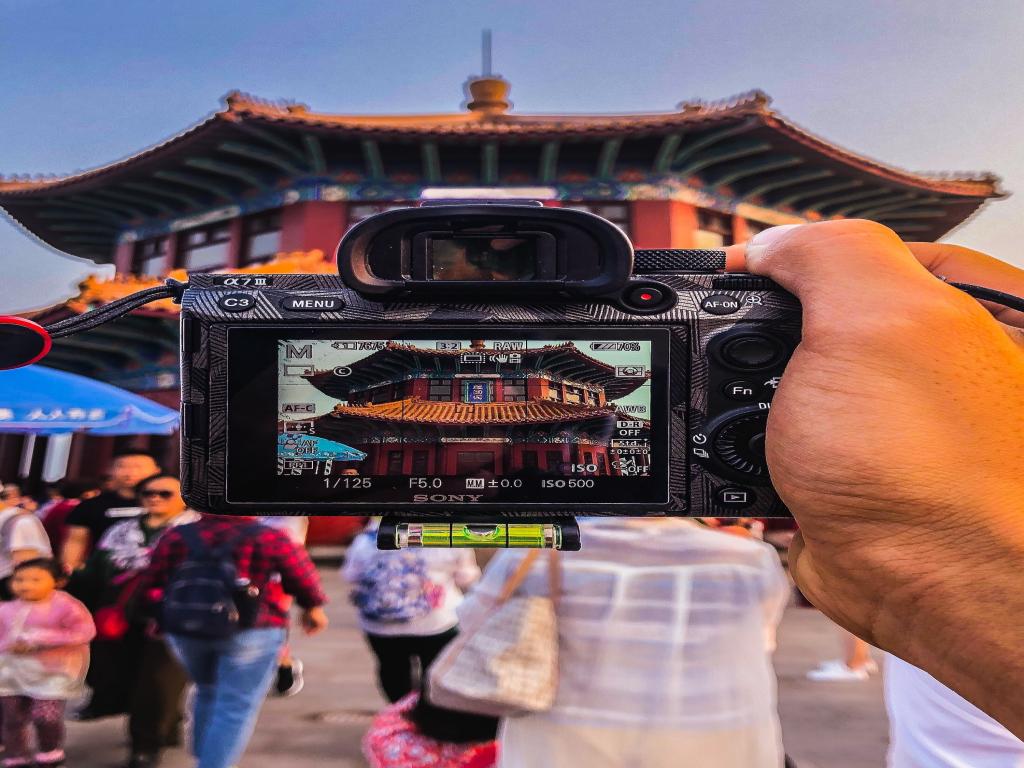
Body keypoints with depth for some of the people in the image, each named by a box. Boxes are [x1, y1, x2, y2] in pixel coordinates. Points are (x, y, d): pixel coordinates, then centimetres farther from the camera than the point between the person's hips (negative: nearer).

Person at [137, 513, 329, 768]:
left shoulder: (175, 537, 1)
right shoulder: (269, 539, -9)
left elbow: (150, 585, 7)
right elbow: (303, 578, -1)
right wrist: (313, 608, 17)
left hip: (185, 630, 5)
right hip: (249, 633, -5)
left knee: (208, 693, 26)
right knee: (236, 708, 1)